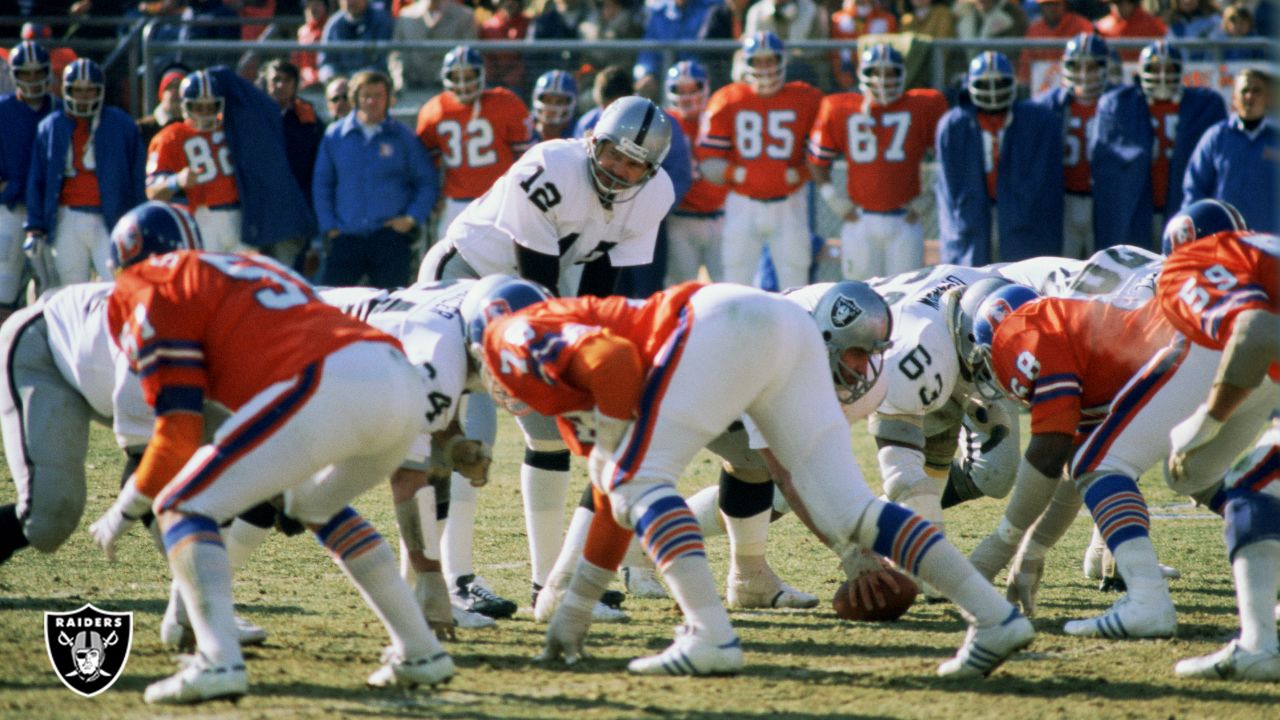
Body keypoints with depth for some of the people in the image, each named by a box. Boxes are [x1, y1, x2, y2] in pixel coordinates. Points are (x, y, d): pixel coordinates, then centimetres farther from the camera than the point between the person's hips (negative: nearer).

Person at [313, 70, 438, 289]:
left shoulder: (403, 137, 6)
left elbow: (427, 182, 9)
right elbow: (321, 184, 12)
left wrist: (412, 218, -2)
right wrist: (329, 226, 3)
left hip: (390, 236, -1)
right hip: (347, 237, 1)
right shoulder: (335, 135, 8)